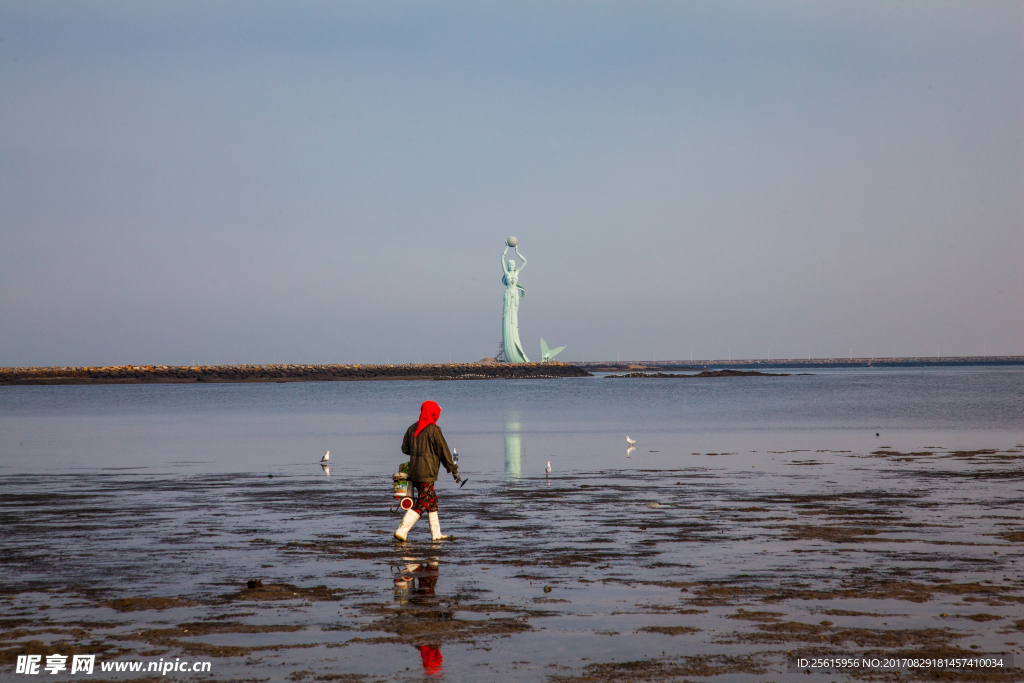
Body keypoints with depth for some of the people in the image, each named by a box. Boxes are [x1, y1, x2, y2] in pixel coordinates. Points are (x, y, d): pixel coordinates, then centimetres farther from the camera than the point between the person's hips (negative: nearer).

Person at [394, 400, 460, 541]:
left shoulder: (412, 428, 9)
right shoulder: (433, 430, -12)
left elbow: (405, 448, 13)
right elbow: (443, 451, -8)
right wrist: (453, 469, -1)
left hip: (414, 471, 8)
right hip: (427, 473, -8)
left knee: (432, 500, 16)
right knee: (422, 503, -5)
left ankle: (436, 533, 19)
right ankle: (402, 531, -13)